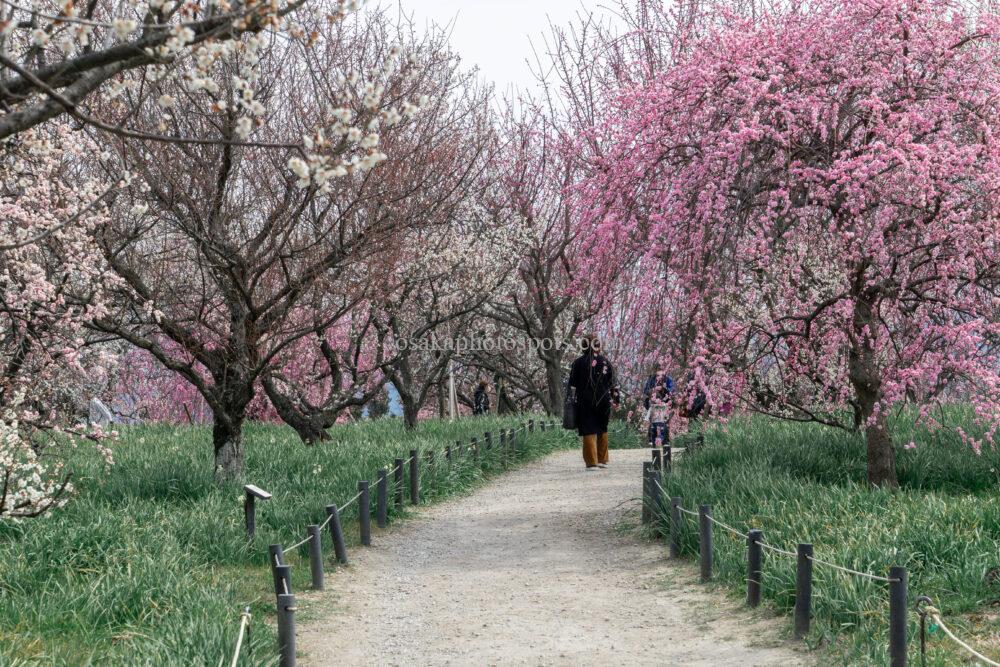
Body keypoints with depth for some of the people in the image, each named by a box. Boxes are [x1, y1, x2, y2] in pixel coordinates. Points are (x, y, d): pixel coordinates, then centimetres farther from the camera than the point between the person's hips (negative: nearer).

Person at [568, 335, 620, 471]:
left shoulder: (579, 363, -2)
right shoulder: (606, 362, 5)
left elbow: (572, 385, -1)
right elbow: (613, 384, 9)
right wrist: (615, 400, 17)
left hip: (585, 403, -3)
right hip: (603, 402, 3)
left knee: (589, 432, -2)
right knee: (602, 431, 16)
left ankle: (592, 462, -8)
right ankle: (603, 460, 19)